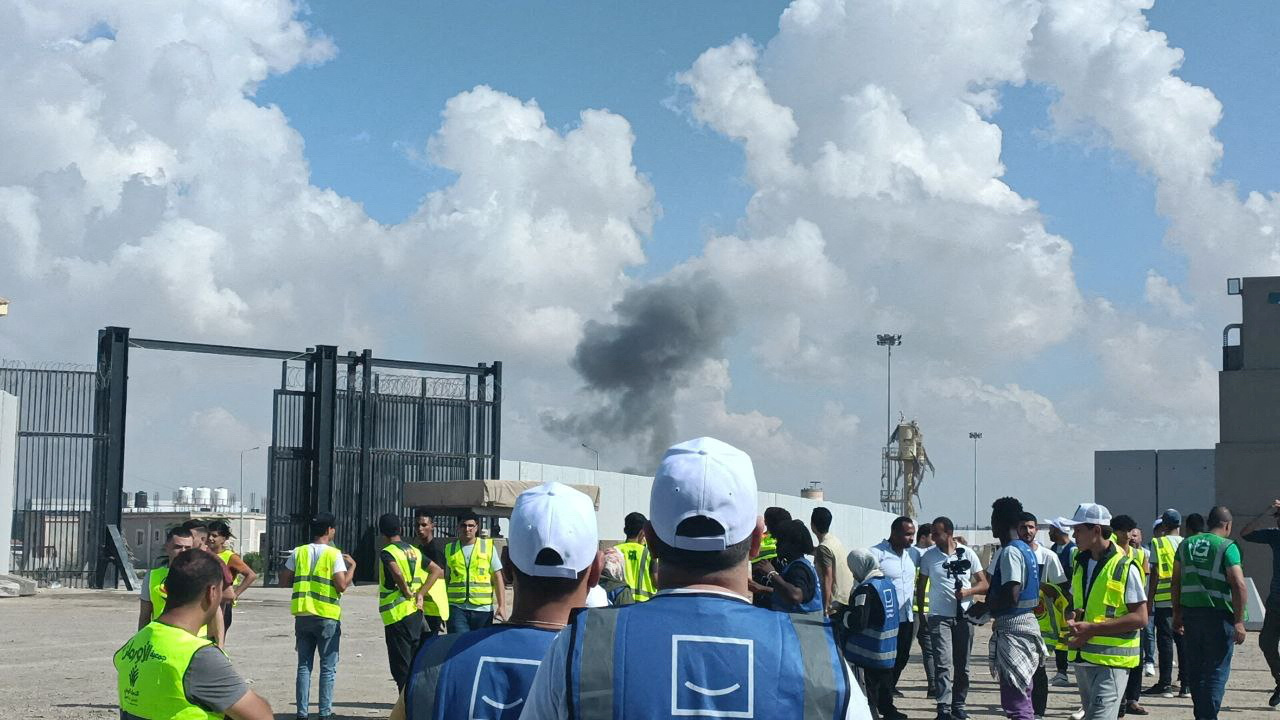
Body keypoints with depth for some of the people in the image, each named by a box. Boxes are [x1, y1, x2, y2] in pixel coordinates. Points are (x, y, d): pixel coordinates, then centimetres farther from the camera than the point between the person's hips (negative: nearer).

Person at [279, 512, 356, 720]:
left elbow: (284, 582, 6)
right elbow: (342, 586, -14)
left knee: (304, 666, 9)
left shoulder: (298, 553, 4)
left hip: (303, 616, 4)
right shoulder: (334, 555, -8)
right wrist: (352, 566, 1)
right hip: (327, 617, -4)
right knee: (328, 668, 4)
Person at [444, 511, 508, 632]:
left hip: (483, 608, 0)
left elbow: (497, 578, 5)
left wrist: (502, 606, -2)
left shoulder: (488, 546, 6)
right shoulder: (450, 549, 10)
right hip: (457, 607, 0)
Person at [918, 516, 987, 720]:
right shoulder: (929, 556, 3)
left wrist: (967, 592, -12)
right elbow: (921, 586, 11)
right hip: (939, 617, -2)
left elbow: (984, 584, 7)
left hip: (964, 616, 2)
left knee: (962, 665, 7)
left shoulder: (968, 554, 4)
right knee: (943, 663, -12)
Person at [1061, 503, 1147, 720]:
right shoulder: (1080, 564, 13)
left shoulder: (1125, 567, -10)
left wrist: (1092, 628, -17)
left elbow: (1140, 618, -13)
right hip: (1083, 659, 8)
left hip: (1111, 660, -8)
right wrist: (1073, 619, 0)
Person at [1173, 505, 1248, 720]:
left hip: (1190, 612, 5)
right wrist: (1239, 621, -13)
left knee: (1195, 667, 14)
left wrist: (1177, 614, 19)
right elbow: (1238, 584, -15)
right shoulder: (1227, 546, -6)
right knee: (1217, 669, -1)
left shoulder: (1186, 544, 11)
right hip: (1219, 614, -5)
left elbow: (1176, 581, 13)